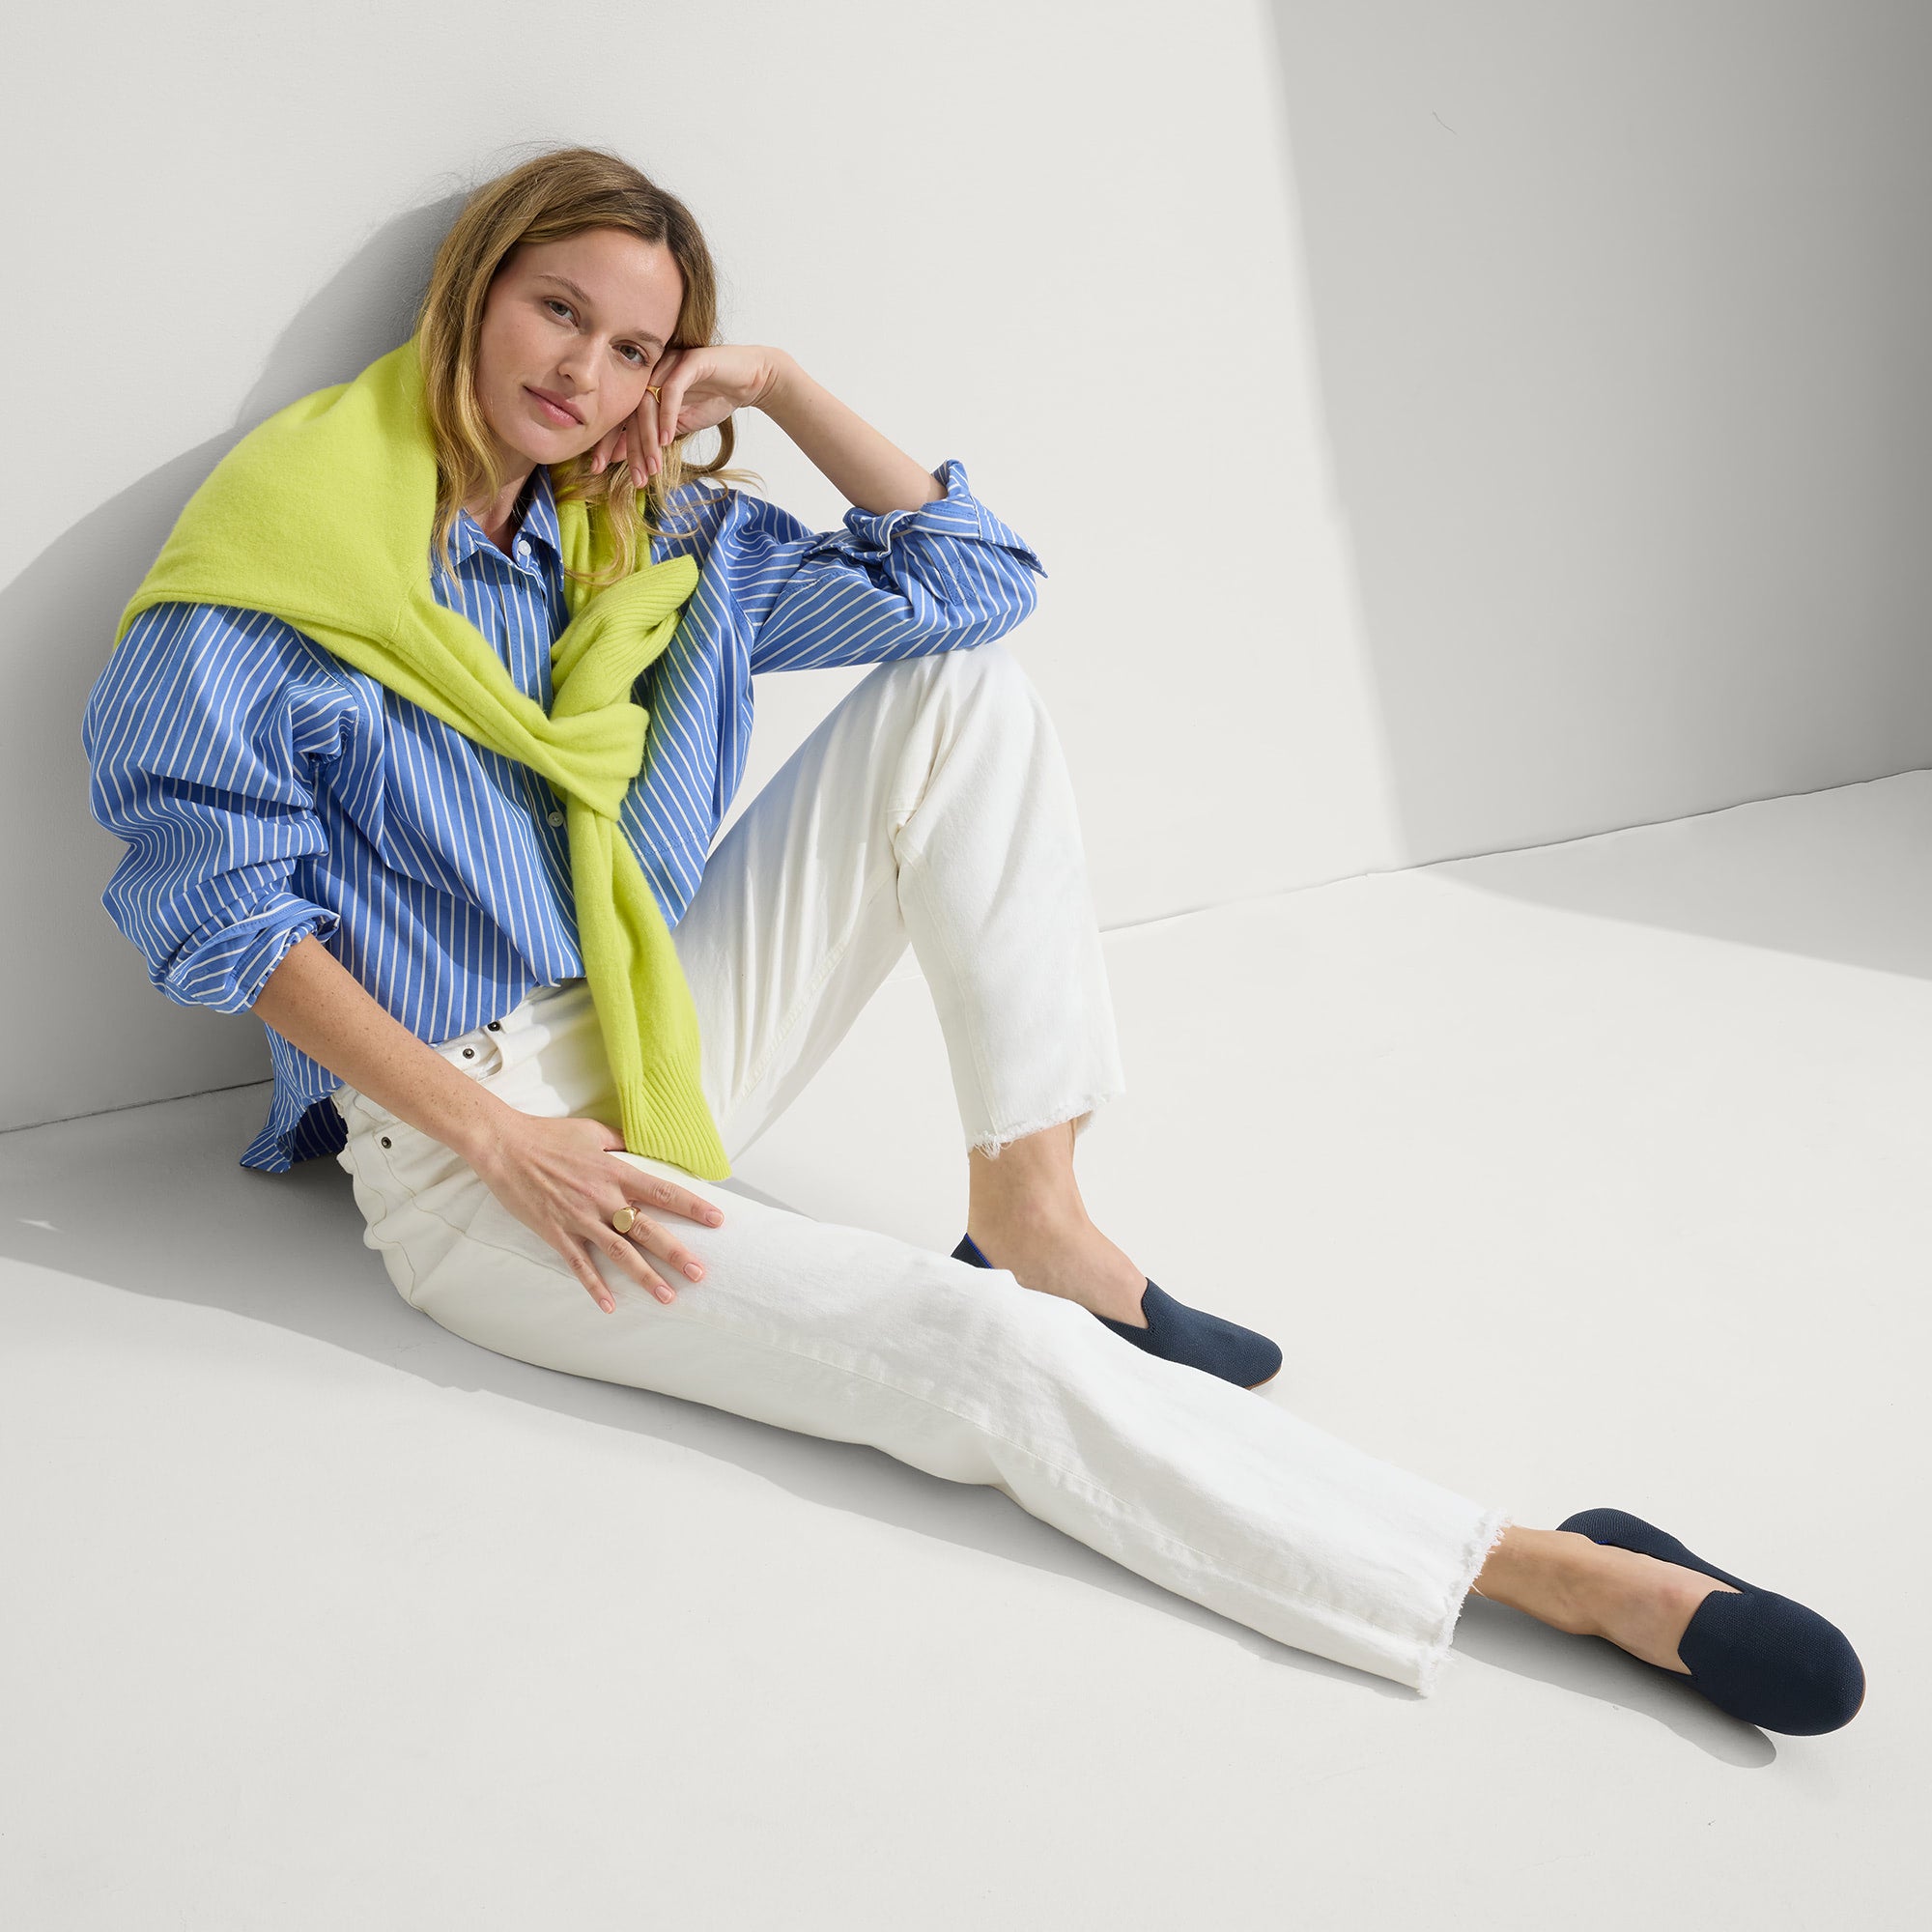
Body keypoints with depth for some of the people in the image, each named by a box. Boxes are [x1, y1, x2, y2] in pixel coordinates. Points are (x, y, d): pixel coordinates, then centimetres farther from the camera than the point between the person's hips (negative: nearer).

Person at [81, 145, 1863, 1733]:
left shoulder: (662, 539, 7)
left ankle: (1029, 1199, -15)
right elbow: (222, 902, -12)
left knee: (966, 678, -8)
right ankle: (1562, 1575, -27)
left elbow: (969, 575, 6)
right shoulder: (281, 563, -9)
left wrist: (778, 384, -5)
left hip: (676, 1042, 7)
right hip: (464, 1140, -6)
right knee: (975, 1352, -26)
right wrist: (502, 1141, -18)